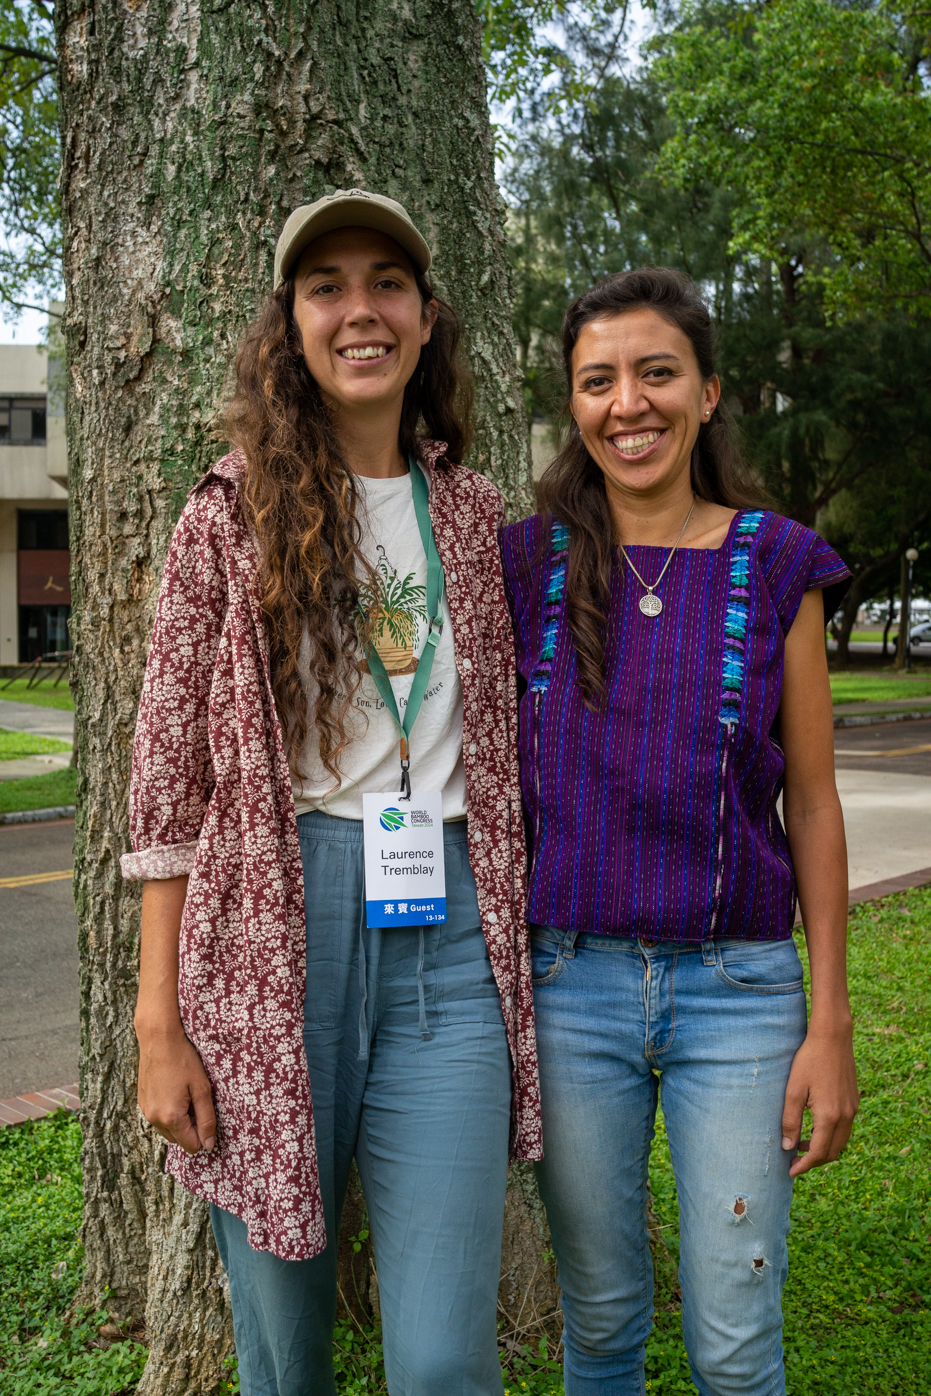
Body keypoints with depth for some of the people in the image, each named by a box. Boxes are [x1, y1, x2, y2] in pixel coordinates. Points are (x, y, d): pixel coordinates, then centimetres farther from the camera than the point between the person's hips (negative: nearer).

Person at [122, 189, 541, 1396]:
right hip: (277, 930, -1)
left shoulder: (473, 512, 11)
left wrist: (514, 939, 10)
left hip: (448, 938, 2)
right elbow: (171, 777, 0)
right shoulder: (233, 514, 2)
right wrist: (160, 1023, -4)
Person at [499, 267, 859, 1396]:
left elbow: (812, 803, 2)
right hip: (568, 983, 1)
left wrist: (830, 1022, -1)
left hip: (737, 991, 0)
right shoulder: (526, 562, 2)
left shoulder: (777, 565, 0)